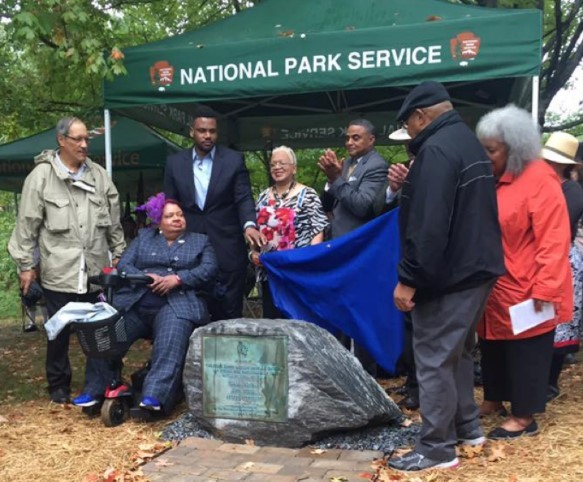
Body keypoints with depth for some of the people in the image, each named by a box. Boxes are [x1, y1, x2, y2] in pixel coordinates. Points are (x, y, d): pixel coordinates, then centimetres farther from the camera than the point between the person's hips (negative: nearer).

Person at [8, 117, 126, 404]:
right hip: (58, 271, -2)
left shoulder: (98, 175, 7)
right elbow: (27, 225, -2)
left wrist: (120, 256, 13)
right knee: (59, 331, 7)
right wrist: (26, 265, -3)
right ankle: (58, 385, 25)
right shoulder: (41, 175, -3)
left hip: (96, 270, 3)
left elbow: (114, 221, 12)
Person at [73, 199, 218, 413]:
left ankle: (154, 396, -41)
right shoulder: (144, 237, 23)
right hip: (135, 302, 3)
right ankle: (95, 390, -7)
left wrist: (178, 278, -13)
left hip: (176, 303, -2)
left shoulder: (200, 241, 18)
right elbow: (123, 264, 12)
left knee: (171, 345, -32)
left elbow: (209, 269, 2)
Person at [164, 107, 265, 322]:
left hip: (227, 248, -2)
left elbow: (244, 198, -6)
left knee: (229, 311, 4)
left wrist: (249, 224, -25)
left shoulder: (234, 160, 0)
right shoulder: (174, 162, 6)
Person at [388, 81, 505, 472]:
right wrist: (410, 188, 17)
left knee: (434, 358, -3)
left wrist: (409, 278, -22)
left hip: (448, 274, -10)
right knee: (457, 351, 21)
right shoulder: (469, 141, 15)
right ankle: (468, 428, 31)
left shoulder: (437, 149, -17)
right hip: (476, 267, 10)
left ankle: (437, 448, 5)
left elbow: (429, 224, -25)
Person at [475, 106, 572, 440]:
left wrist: (545, 289, -23)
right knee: (493, 349, 18)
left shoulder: (540, 180, -15)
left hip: (524, 291, -8)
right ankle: (494, 401, 34)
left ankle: (524, 417, 17)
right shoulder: (492, 179, 10)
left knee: (524, 354, 5)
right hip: (493, 289, 8)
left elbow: (553, 241, -20)